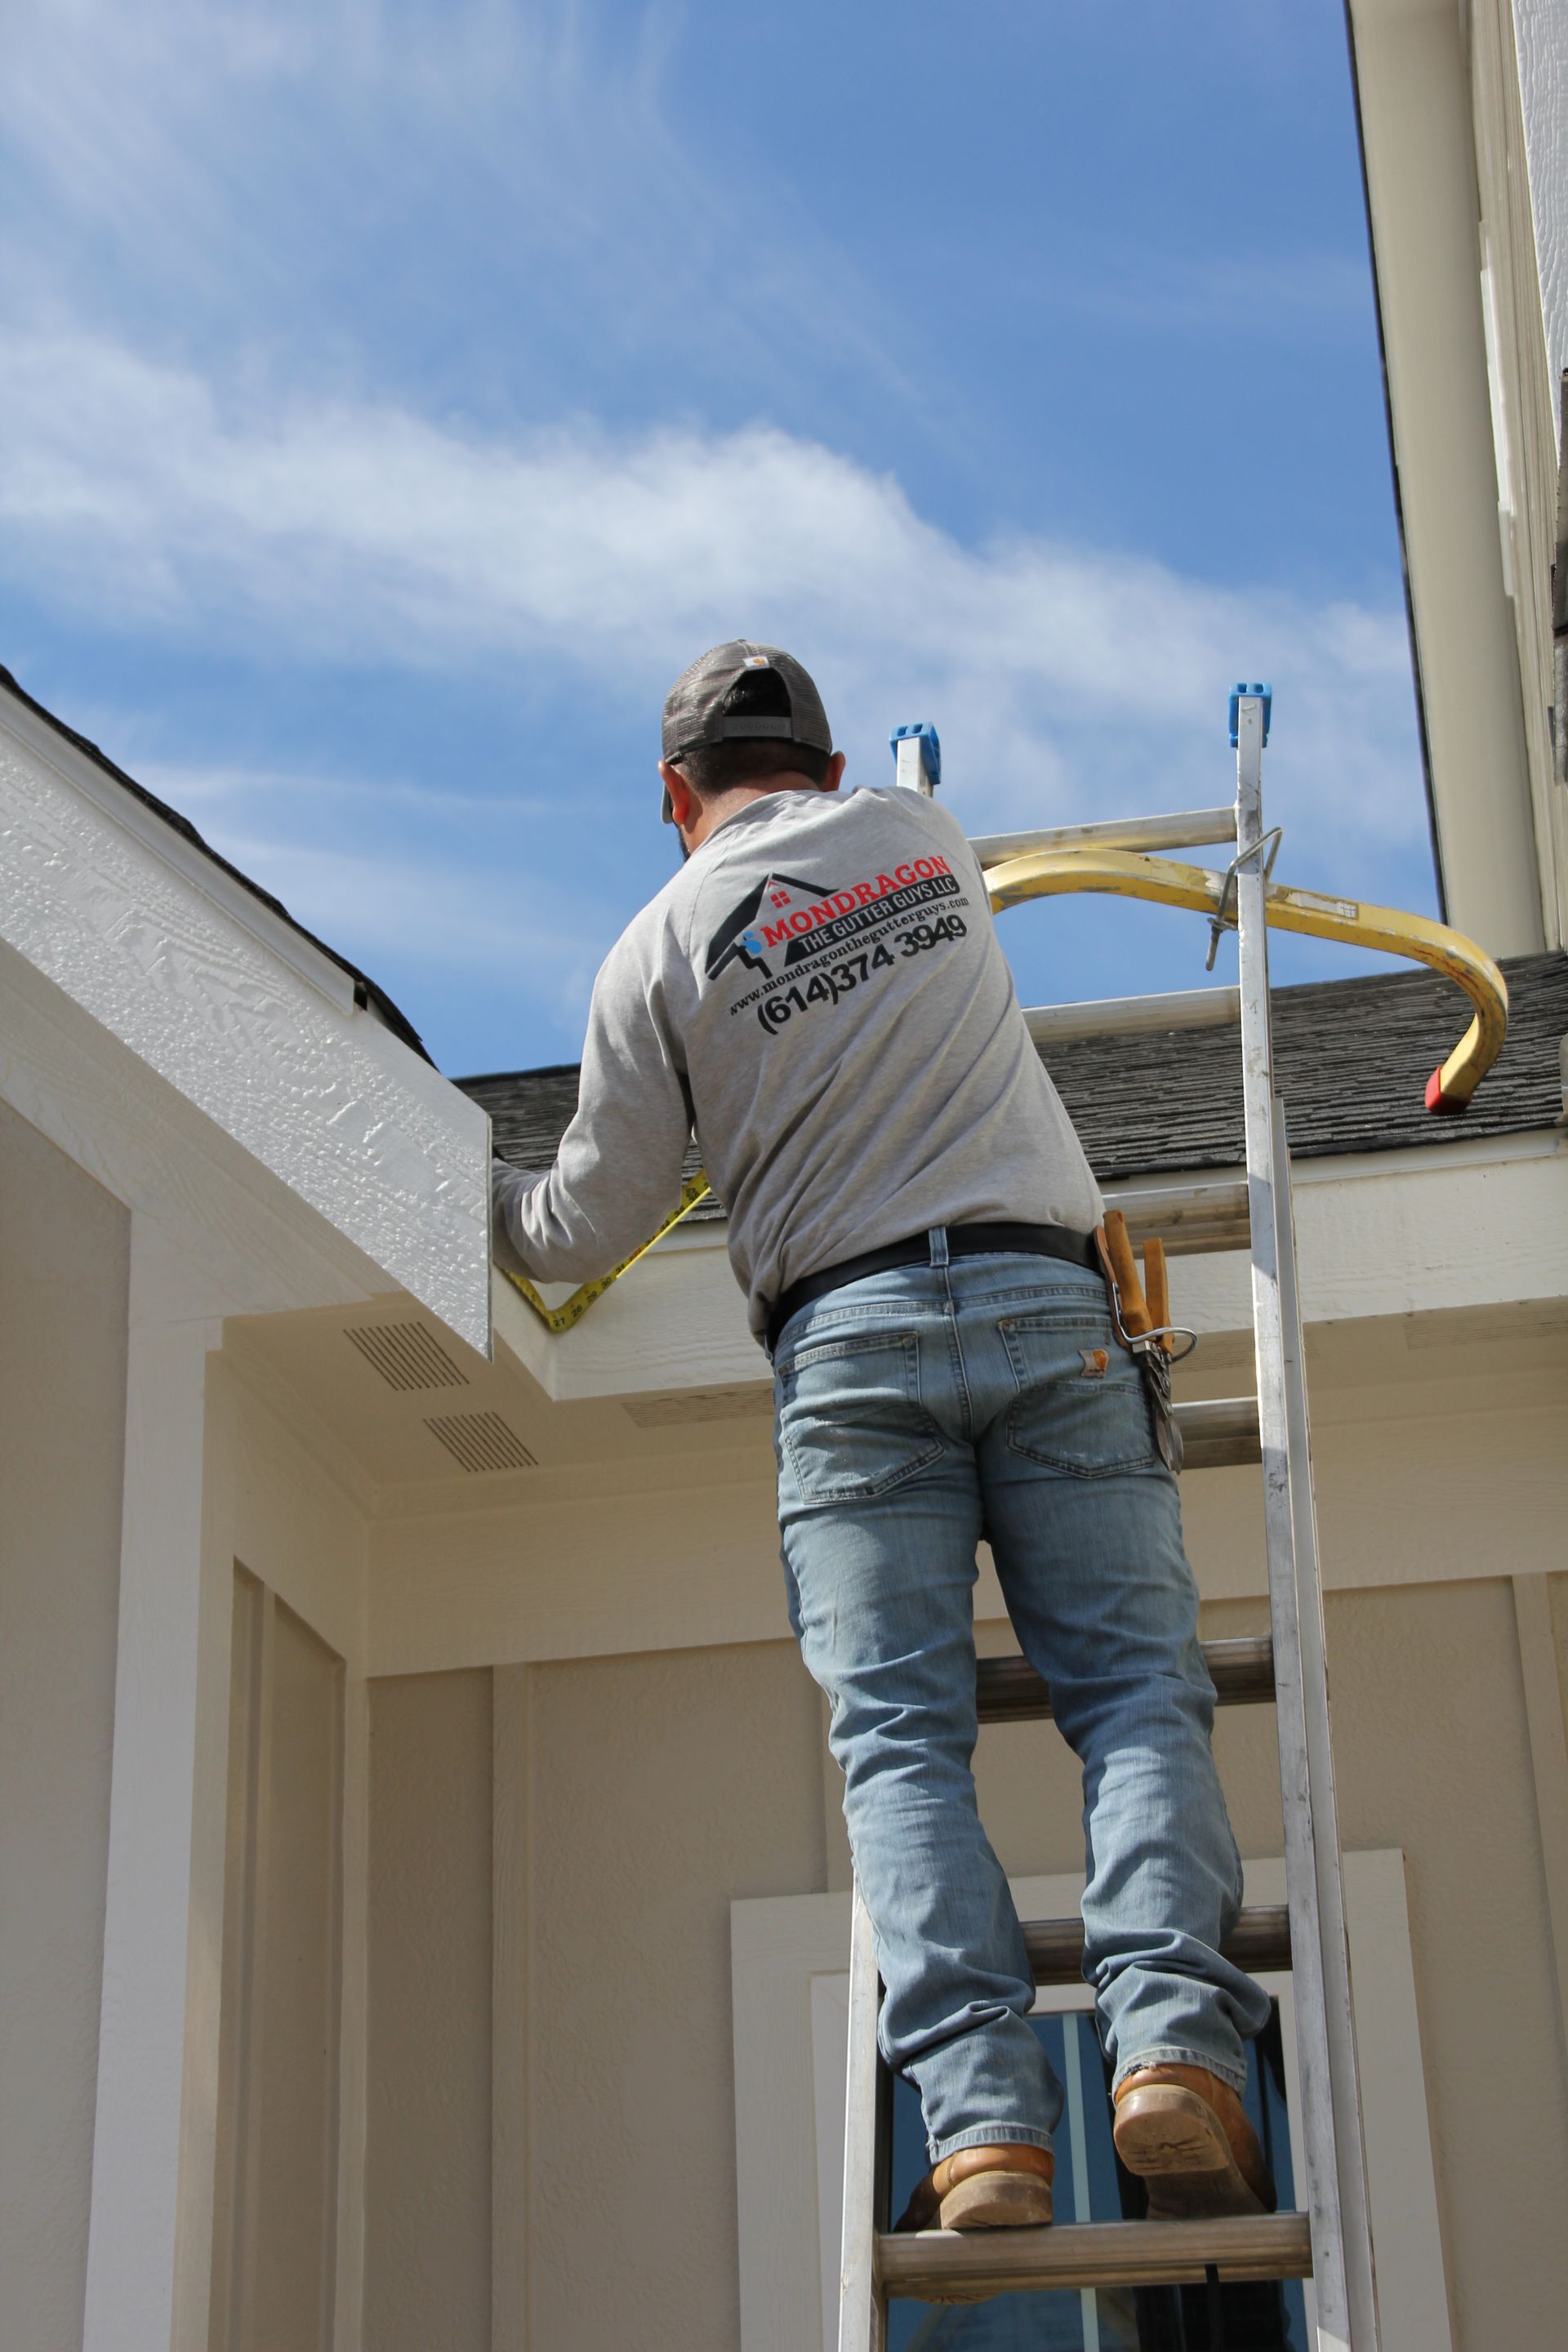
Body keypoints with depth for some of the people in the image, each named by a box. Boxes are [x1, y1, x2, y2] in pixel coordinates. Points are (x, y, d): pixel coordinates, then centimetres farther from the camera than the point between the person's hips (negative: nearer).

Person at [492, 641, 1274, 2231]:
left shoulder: (661, 949, 8)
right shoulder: (924, 834, 17)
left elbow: (592, 1226, 11)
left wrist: (481, 1200, 30)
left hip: (846, 1339, -1)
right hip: (1044, 1300, 2)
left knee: (900, 1739, -4)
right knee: (1136, 1688, -1)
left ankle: (981, 2119, -16)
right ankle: (1170, 2039, -21)